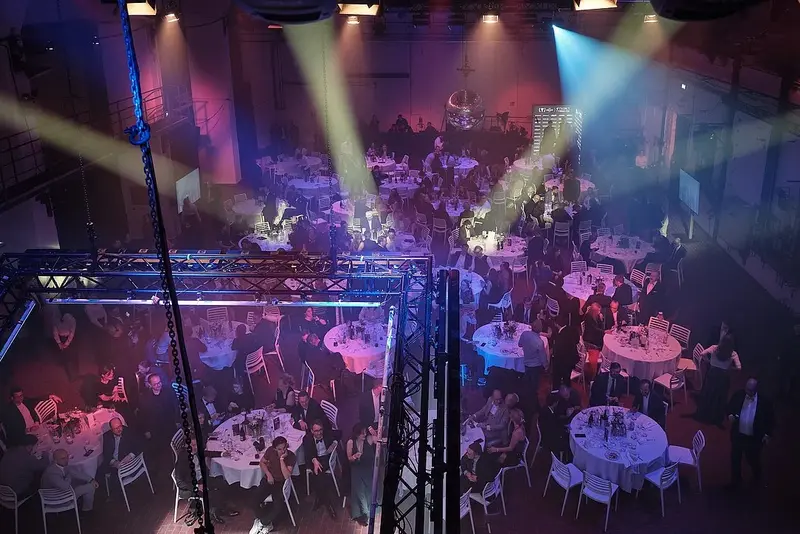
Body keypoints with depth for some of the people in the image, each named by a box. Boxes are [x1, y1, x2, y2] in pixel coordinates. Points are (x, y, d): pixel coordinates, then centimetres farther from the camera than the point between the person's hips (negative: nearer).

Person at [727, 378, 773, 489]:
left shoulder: (764, 401, -17)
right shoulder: (738, 395, -12)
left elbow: (770, 419, -5)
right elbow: (730, 407, 3)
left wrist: (767, 434, -8)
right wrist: (730, 415, -18)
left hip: (754, 438, -2)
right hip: (738, 434, 2)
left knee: (753, 459, 19)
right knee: (735, 459, 16)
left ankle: (757, 479, 50)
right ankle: (735, 480, 38)